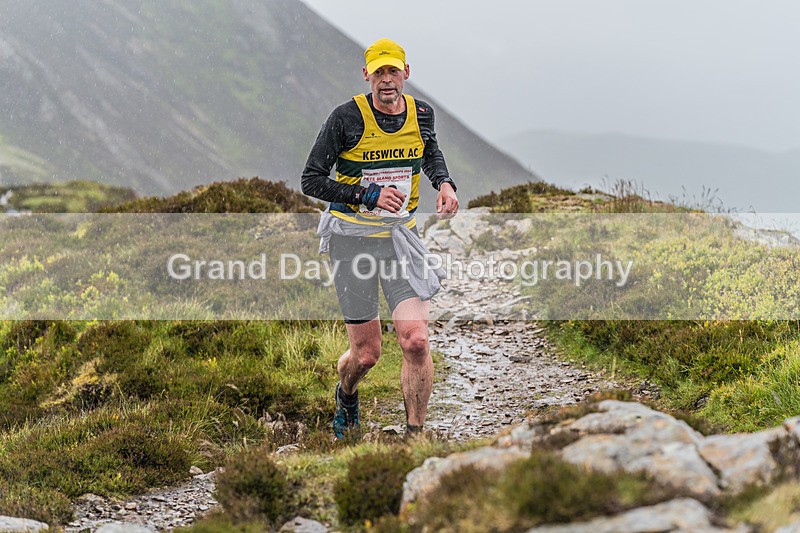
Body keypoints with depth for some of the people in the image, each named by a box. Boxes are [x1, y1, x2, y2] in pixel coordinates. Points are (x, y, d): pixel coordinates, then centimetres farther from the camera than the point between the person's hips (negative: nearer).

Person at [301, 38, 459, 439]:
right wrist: (368, 196, -20)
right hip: (352, 239, -3)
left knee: (416, 341, -14)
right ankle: (346, 398, 39)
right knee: (366, 353, 3)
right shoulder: (347, 118, -12)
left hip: (401, 238, 3)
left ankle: (415, 435, -1)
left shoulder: (421, 113, 2)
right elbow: (311, 181, -9)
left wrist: (444, 183, 5)